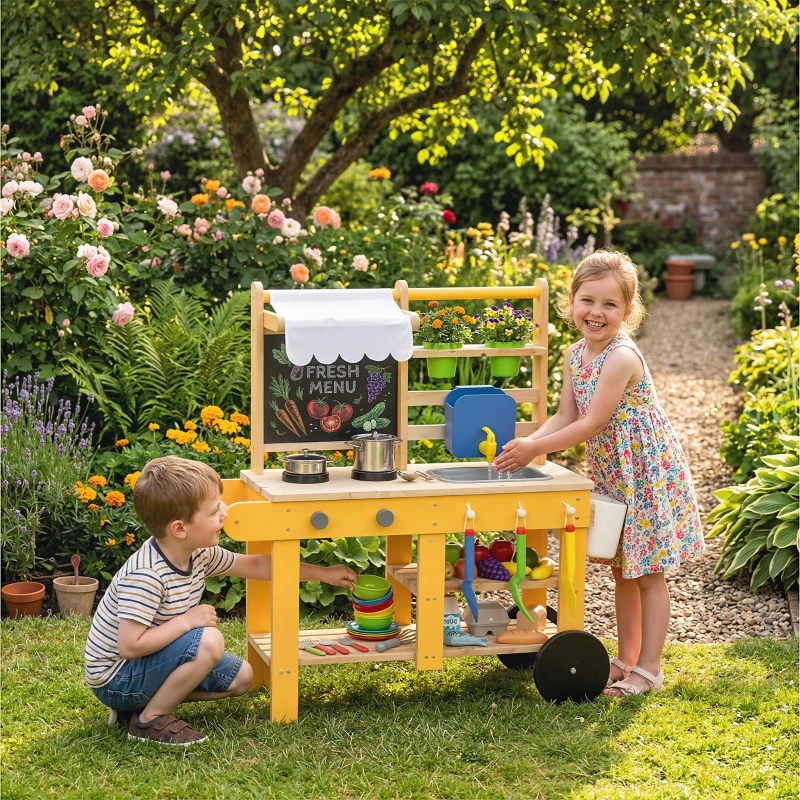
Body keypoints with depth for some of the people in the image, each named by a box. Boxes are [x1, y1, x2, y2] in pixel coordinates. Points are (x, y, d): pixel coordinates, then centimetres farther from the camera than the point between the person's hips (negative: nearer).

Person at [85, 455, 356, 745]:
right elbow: (129, 646, -34)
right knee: (209, 642, -28)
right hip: (115, 679, -9)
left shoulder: (199, 555, -4)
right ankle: (149, 719, -13)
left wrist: (322, 573, 13)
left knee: (241, 676, 12)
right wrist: (187, 621, -26)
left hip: (150, 661, 9)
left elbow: (255, 565, 11)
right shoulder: (145, 576, -31)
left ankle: (149, 699, 11)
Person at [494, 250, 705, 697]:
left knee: (647, 573, 1)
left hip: (648, 472, -8)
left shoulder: (622, 357, -24)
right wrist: (526, 444, -12)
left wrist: (534, 449, -22)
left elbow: (592, 424, -25)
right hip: (613, 476, 8)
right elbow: (566, 417, 4)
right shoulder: (575, 355, 2)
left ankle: (649, 669, 9)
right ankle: (627, 660, 27)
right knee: (623, 572, 16)